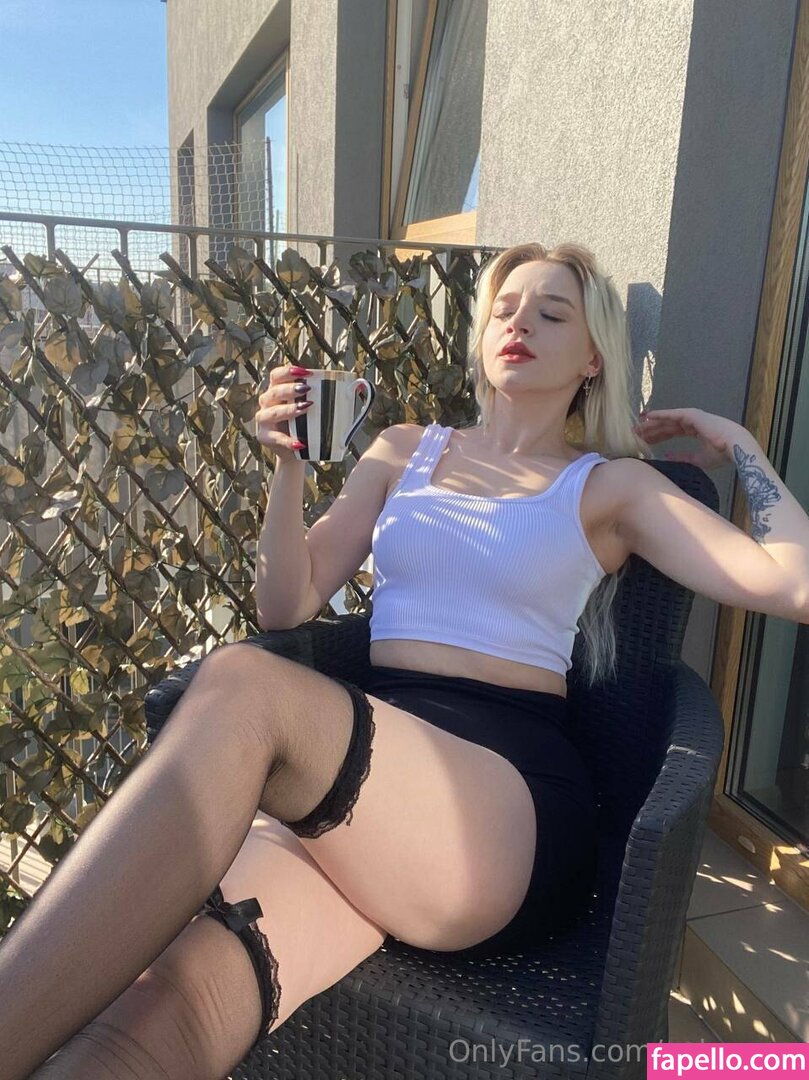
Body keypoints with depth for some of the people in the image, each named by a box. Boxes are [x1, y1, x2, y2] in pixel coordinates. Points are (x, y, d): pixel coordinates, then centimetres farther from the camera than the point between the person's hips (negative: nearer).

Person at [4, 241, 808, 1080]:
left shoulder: (610, 486, 14)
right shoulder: (402, 450, 22)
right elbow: (286, 608, 16)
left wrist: (736, 445, 14)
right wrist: (288, 467, 2)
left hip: (510, 788, -2)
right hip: (361, 749, 3)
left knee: (243, 685, -35)